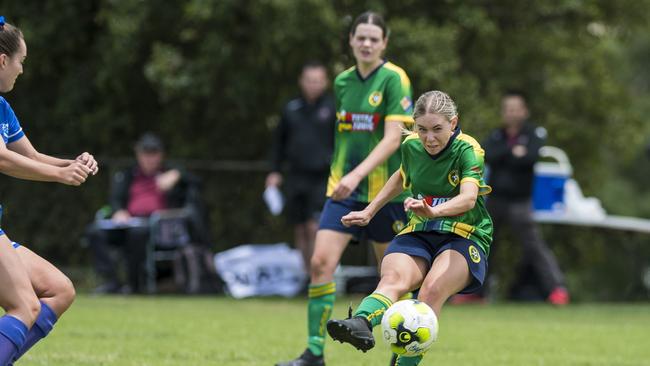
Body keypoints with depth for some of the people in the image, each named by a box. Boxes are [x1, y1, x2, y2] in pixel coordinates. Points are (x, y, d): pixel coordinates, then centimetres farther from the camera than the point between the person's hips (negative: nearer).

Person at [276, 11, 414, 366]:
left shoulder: (394, 80, -9)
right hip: (343, 188, 4)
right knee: (320, 262, -11)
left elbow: (392, 138, -18)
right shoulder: (342, 81, 7)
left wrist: (358, 174, -27)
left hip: (384, 188, -4)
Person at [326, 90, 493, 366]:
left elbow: (468, 197, -30)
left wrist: (434, 210, -49)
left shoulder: (468, 150, -12)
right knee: (393, 279, -31)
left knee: (432, 292, -34)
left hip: (465, 237, -3)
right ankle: (361, 325, -61)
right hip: (419, 235, 3)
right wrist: (369, 211, 27)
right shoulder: (411, 146, 4)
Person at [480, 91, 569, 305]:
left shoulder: (534, 134, -2)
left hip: (520, 201, -5)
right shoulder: (496, 136, 10)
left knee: (533, 243, -15)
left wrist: (502, 158, -11)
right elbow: (486, 156, -8)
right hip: (495, 199, 5)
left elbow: (531, 157, -20)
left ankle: (557, 288, -16)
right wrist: (512, 153, -15)